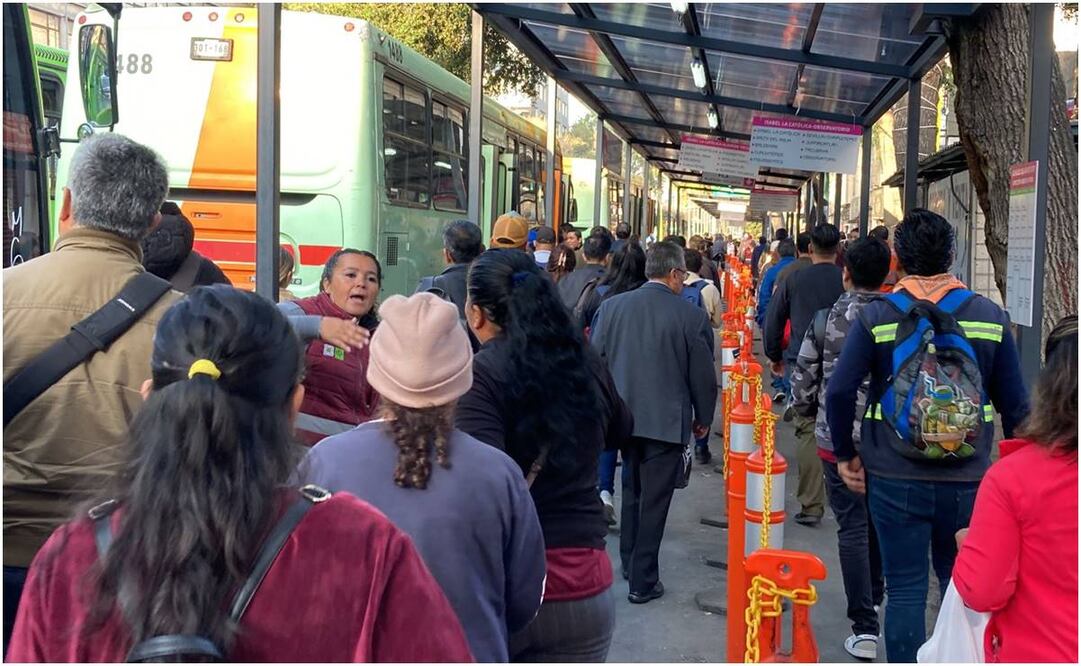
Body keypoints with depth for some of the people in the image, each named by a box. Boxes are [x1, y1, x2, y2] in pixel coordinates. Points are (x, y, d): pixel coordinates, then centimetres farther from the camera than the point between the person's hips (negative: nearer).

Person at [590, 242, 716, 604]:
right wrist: (703, 418, 11)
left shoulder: (611, 306, -3)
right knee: (654, 501, 4)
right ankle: (642, 582, 10)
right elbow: (702, 374, -5)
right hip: (667, 421, -4)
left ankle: (629, 562, 34)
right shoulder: (692, 316, -12)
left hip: (624, 415, 4)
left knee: (632, 489, 23)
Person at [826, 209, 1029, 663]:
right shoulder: (990, 317, -1)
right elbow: (1015, 405, 1)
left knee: (905, 591, 8)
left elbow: (839, 392, -13)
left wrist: (845, 455, 0)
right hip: (968, 480, 2)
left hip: (895, 479, -1)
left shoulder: (876, 317, -7)